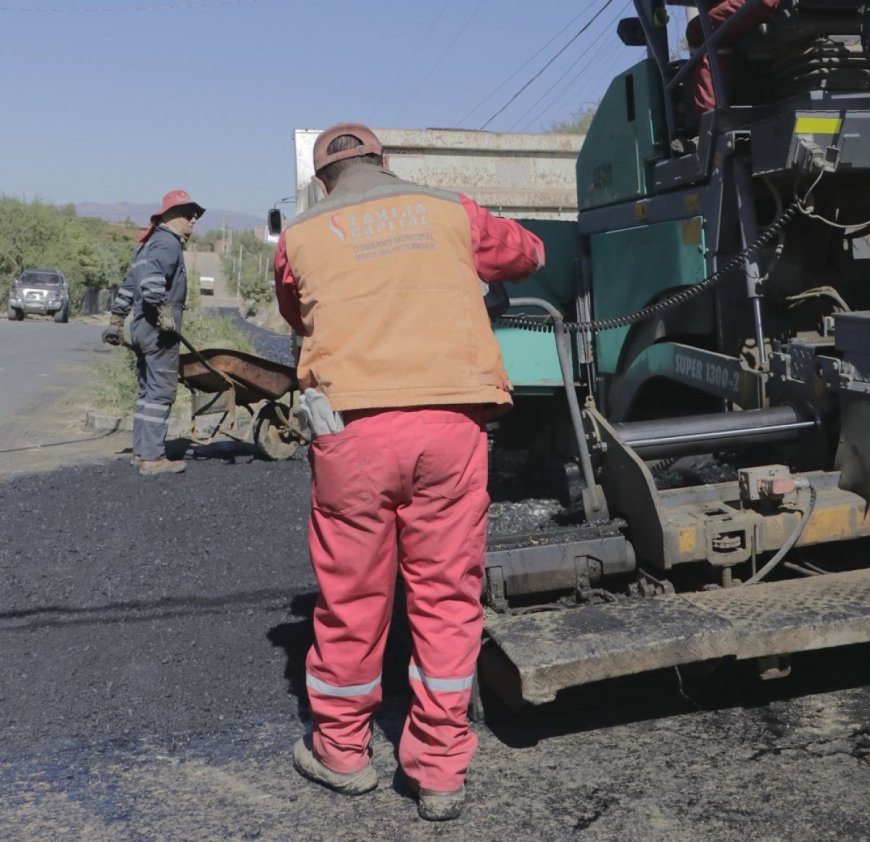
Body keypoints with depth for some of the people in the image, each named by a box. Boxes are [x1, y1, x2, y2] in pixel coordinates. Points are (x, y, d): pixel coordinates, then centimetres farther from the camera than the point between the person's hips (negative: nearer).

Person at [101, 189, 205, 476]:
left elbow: (128, 285, 23)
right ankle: (152, 458, -6)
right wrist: (165, 311, -26)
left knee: (147, 390, 15)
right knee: (161, 392, -7)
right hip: (160, 332, -10)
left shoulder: (149, 243, 21)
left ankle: (141, 451, 20)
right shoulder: (169, 243, -11)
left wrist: (116, 321, 25)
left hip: (142, 328, 10)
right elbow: (151, 278, -29)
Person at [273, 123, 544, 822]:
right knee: (447, 592, 9)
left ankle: (342, 749, 29)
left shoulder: (301, 237, 13)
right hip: (453, 420, 1)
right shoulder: (451, 212, 15)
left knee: (352, 592, 11)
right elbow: (530, 253, 31)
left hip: (354, 423, 0)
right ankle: (441, 768, 18)